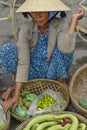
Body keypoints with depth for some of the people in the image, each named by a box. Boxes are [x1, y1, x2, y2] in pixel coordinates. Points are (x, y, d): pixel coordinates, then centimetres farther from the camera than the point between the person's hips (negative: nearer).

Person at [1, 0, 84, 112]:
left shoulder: (60, 24, -19)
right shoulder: (26, 28, -17)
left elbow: (66, 49, -39)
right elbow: (23, 62, -24)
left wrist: (74, 20, -33)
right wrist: (16, 95, -31)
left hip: (53, 72, 0)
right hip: (33, 72, 1)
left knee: (62, 44, -29)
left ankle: (61, 80, -3)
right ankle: (17, 81, 3)